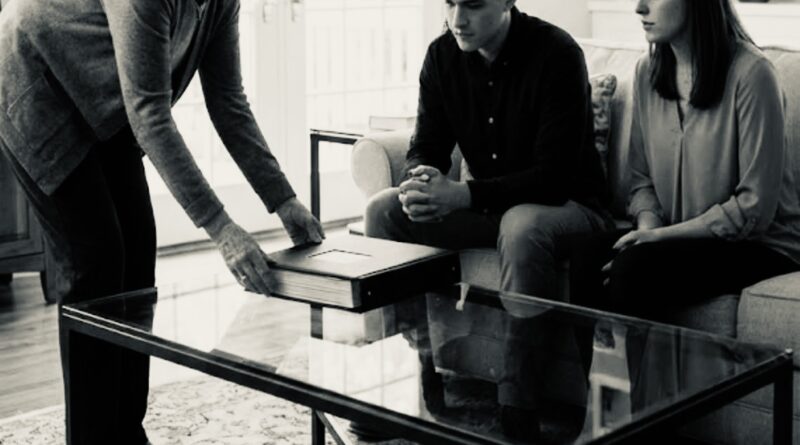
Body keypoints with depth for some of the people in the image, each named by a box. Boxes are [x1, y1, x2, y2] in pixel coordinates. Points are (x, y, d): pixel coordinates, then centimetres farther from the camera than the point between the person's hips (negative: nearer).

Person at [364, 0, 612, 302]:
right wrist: (419, 186, -23)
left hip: (565, 202, -5)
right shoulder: (442, 54, 0)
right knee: (383, 210, -13)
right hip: (485, 204, 6)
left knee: (523, 226, -38)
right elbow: (424, 148, 2)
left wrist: (462, 195, -34)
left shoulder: (557, 54, -19)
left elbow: (555, 176, -24)